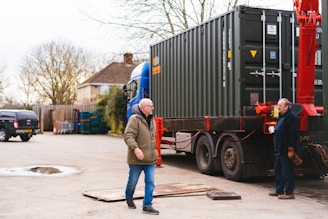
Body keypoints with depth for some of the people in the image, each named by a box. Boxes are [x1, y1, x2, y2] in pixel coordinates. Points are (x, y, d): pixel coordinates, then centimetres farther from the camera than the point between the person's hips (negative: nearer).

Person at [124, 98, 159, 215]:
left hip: (150, 159, 6)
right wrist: (135, 148, -36)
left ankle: (147, 206, 6)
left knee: (150, 182, -1)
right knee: (132, 182, 12)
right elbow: (128, 136, -24)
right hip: (136, 159, -6)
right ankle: (129, 199, 38)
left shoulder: (151, 120, 12)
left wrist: (154, 149, 27)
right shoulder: (134, 119, -14)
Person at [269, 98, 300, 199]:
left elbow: (293, 134, -20)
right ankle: (279, 190, 27)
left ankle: (289, 193, 1)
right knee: (278, 169, 17)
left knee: (287, 171, -5)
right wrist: (277, 149, 21)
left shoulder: (292, 117, -14)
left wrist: (291, 148, -23)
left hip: (287, 150, -11)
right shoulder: (281, 117, 17)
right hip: (280, 150, 11)